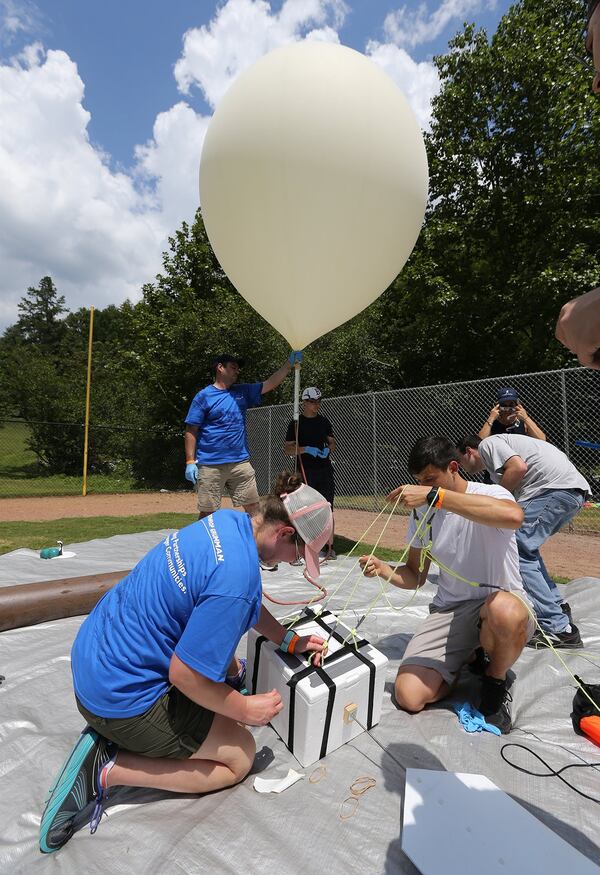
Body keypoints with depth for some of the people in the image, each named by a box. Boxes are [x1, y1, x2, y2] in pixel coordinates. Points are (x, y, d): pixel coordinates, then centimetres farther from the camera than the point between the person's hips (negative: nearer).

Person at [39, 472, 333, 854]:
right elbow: (185, 674, -24)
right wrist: (246, 711, -8)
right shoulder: (237, 577, -32)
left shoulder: (229, 521, -6)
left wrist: (290, 640, 9)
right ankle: (108, 771, 2)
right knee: (241, 755, 8)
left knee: (229, 666, 28)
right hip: (121, 694, -9)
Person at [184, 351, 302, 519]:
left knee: (253, 507, 5)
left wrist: (290, 363, -1)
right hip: (210, 466, -4)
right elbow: (191, 431, -4)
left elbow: (270, 383, 8)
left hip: (241, 463, 4)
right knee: (207, 512, 4)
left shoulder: (243, 392, 12)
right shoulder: (203, 396, -2)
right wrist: (190, 462, -11)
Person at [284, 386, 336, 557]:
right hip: (305, 471, -3)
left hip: (325, 470, 4)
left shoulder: (324, 421, 11)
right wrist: (306, 449, -20)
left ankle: (330, 546, 14)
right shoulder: (296, 423, -1)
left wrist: (328, 449, -4)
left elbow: (332, 442, 19)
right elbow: (287, 449, -5)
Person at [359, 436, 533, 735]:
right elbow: (416, 577, 9)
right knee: (409, 696, -13)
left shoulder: (490, 494, -12)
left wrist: (434, 495, -40)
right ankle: (470, 656, 16)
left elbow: (513, 516, -40)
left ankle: (495, 681, -6)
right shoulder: (421, 512, 4)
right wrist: (382, 568, -12)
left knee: (504, 611, -41)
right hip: (448, 608, 4)